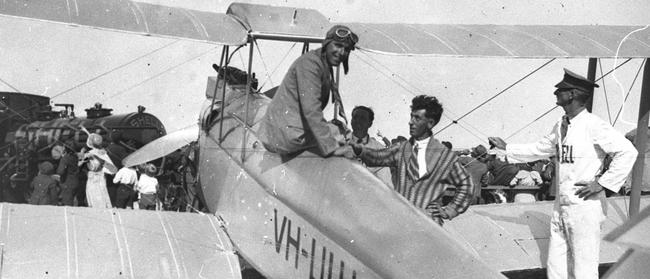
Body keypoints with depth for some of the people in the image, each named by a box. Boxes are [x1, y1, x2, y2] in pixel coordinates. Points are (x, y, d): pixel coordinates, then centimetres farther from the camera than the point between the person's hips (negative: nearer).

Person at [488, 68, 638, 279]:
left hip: (585, 208, -8)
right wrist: (506, 148, 24)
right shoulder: (561, 125, 11)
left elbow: (627, 152, -20)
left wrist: (602, 183, -18)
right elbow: (539, 149, 25)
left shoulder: (593, 126, -15)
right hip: (561, 207, 8)